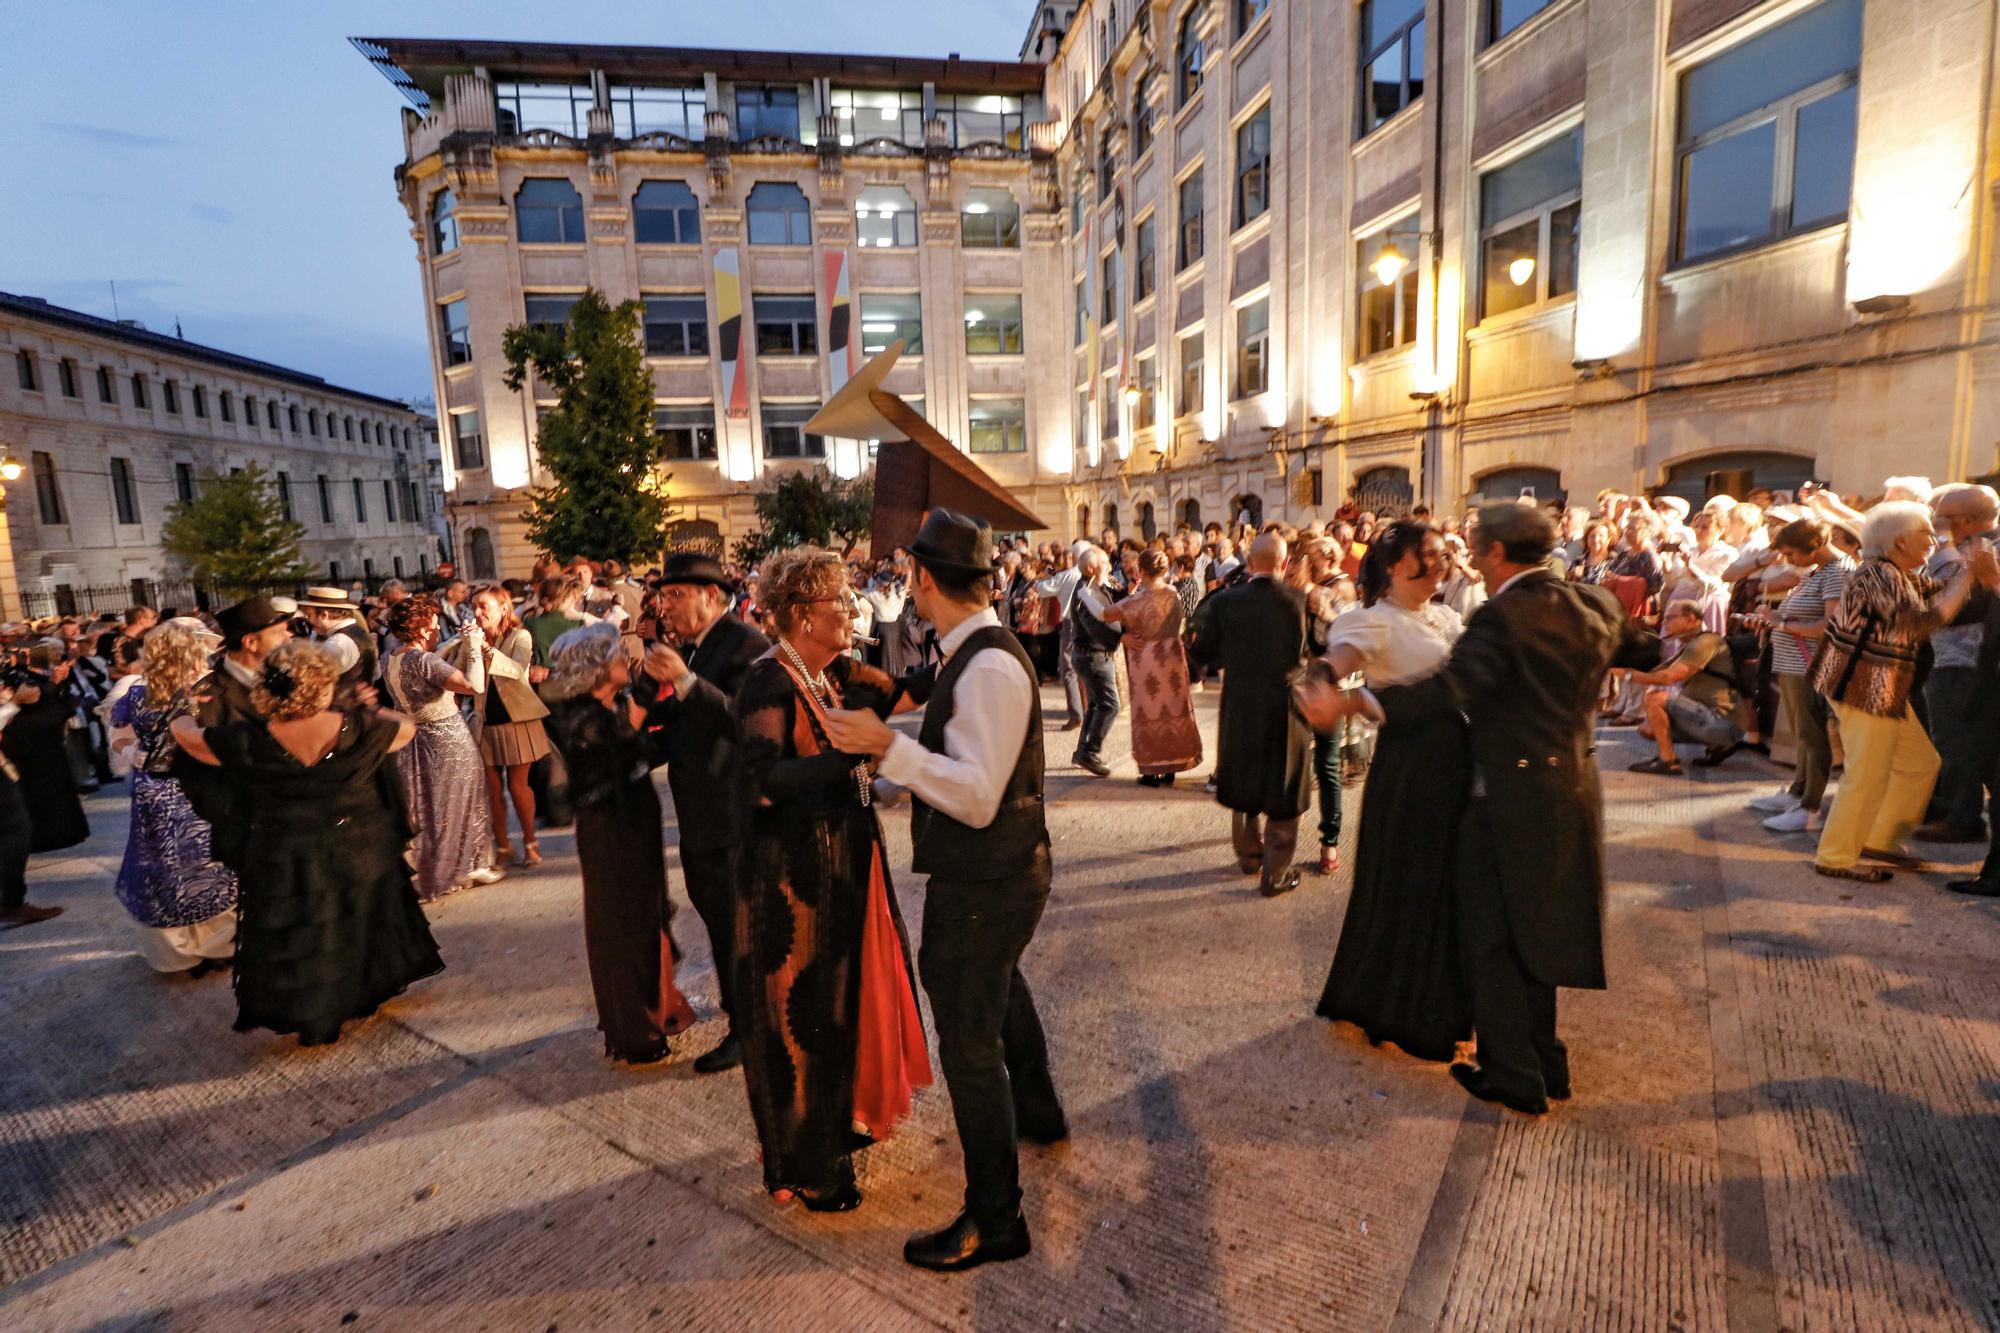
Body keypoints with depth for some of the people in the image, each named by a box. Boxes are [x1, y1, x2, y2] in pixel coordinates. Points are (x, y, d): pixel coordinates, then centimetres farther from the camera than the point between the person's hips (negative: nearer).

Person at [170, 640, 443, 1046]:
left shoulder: (251, 741, -17)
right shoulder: (359, 729, -18)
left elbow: (187, 736, 2)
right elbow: (406, 727, 3)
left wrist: (182, 718, 24)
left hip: (286, 865, -1)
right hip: (358, 856, 1)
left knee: (296, 938, 17)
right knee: (357, 925, 23)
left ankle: (312, 1016, 28)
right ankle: (364, 991, 42)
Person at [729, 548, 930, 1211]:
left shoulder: (834, 672, 6)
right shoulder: (770, 680, -19)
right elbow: (759, 783, -28)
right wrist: (850, 752, -32)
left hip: (846, 858, 8)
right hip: (793, 873, -8)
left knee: (846, 993, 22)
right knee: (801, 1010, 7)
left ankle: (839, 1119, 45)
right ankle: (805, 1168, 29)